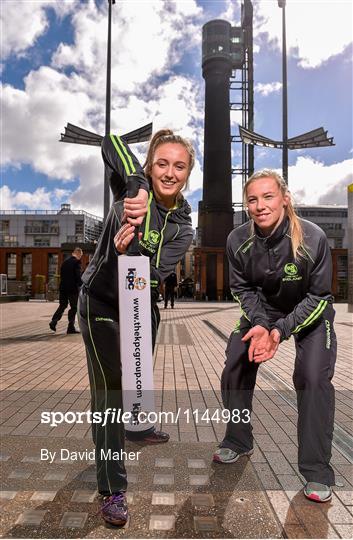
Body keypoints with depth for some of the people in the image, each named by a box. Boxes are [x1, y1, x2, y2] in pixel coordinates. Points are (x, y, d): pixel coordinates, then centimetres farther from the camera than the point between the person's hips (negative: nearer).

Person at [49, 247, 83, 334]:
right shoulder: (76, 262, -11)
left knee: (62, 306, 18)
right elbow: (78, 276, -16)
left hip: (63, 288, 6)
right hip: (73, 288, -6)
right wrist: (81, 285, -5)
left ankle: (54, 321, 4)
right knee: (73, 307, 3)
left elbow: (61, 275, 14)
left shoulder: (65, 262, 11)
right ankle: (71, 328, 4)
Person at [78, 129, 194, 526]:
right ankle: (112, 490, 7)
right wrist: (139, 187, -48)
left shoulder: (182, 226, -10)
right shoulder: (131, 191, -16)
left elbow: (155, 274, -24)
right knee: (109, 391, -8)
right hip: (101, 304, -4)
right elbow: (112, 142, -34)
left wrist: (129, 248, -44)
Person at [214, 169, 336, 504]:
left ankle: (316, 472, 3)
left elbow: (318, 296, -20)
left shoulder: (313, 238, -29)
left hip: (310, 312, -3)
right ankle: (237, 443, 24)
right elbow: (242, 288, -7)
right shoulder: (238, 240, -21)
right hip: (262, 310, 3)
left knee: (313, 378, -17)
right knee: (234, 367, 0)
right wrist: (260, 325, -23)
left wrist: (281, 331, -29)